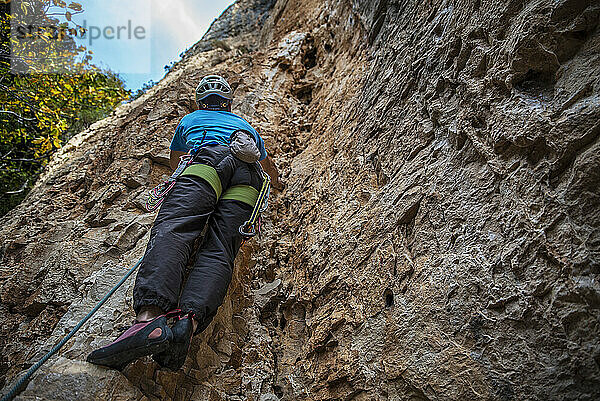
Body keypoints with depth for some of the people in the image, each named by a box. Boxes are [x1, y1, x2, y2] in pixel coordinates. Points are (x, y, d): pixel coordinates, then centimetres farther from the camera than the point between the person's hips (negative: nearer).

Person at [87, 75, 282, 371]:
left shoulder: (190, 119, 39)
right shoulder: (246, 126, 45)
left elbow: (174, 161, 57)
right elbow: (268, 164, 62)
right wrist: (275, 181, 84)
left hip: (209, 158, -3)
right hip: (249, 173, 3)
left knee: (171, 230, -23)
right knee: (219, 251, -17)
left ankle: (149, 316, -50)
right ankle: (188, 322, -45)